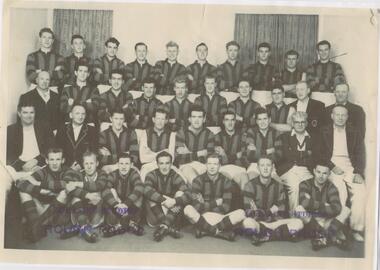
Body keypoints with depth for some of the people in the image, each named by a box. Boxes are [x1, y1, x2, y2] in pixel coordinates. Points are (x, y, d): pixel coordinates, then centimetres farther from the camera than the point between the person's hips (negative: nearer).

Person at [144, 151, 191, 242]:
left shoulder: (176, 177, -1)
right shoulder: (152, 175, -3)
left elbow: (188, 195, -16)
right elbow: (147, 191, -25)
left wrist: (174, 201, -35)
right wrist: (164, 199, -36)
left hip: (172, 214, 1)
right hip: (155, 217, -1)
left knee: (180, 193, -19)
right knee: (151, 197, -25)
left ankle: (164, 226, -33)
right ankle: (170, 227, -37)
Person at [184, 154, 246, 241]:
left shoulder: (226, 181, 5)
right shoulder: (198, 181, 1)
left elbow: (226, 207, -4)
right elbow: (196, 206, -10)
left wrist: (208, 214, -12)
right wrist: (215, 203, -7)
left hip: (219, 218, 2)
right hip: (202, 217, -1)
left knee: (241, 213, -24)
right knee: (188, 209, -31)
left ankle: (206, 230, -25)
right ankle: (219, 231, -28)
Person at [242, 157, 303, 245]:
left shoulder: (279, 187, 9)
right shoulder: (250, 185, -1)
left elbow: (282, 214, 4)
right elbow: (250, 213, -9)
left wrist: (264, 213, -9)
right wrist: (271, 211, -8)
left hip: (274, 220, 4)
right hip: (256, 222, -4)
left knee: (298, 223, -22)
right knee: (247, 222, -40)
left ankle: (264, 236, -24)